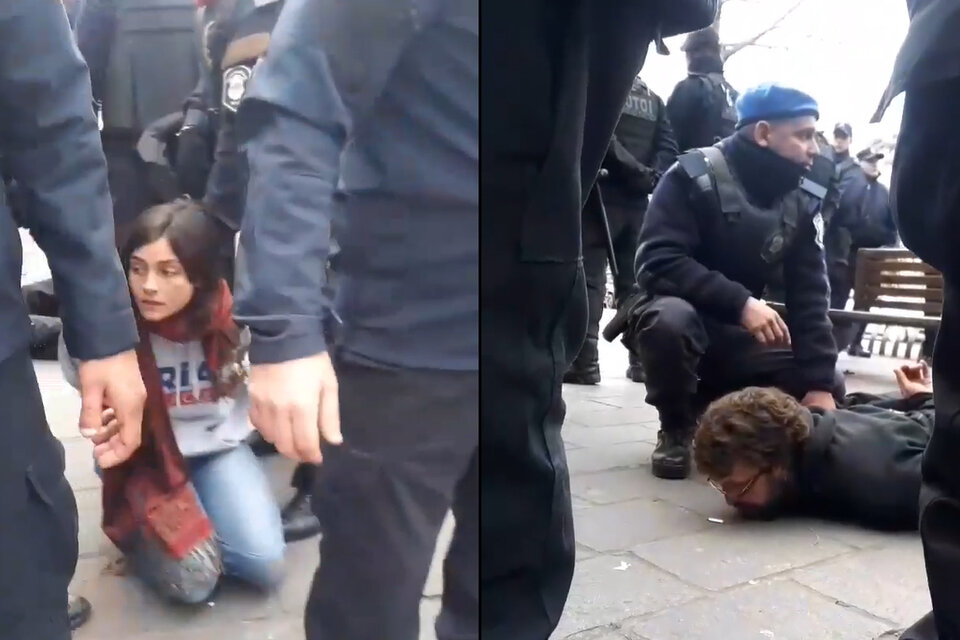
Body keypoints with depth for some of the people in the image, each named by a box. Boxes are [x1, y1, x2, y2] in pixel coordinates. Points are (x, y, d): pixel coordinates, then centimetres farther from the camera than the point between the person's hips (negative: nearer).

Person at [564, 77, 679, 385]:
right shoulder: (654, 99, 17)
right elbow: (669, 148, 6)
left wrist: (638, 172, -10)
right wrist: (650, 176, -5)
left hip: (602, 195, -5)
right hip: (637, 200, 5)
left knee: (589, 278, -4)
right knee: (635, 281, 9)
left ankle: (585, 362, -10)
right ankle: (643, 359, 6)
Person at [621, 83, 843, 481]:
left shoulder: (803, 202, 0)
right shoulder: (695, 176, -16)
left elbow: (809, 295, -4)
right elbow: (657, 262, -26)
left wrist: (819, 382, -14)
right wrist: (740, 302, -34)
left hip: (738, 335, 6)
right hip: (680, 315, -5)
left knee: (830, 385, -9)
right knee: (671, 319, -39)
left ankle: (708, 405, 10)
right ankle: (676, 431, -11)